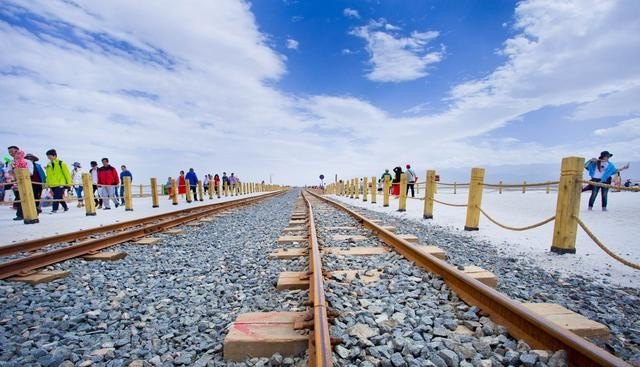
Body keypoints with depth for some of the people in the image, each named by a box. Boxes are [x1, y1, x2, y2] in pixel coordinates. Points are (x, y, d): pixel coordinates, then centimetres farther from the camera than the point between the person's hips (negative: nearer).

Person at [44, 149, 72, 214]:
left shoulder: (61, 163, -4)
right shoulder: (48, 165, 13)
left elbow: (67, 173, -5)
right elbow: (48, 176, 19)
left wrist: (69, 183, -7)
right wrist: (47, 184, 13)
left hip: (60, 184, -6)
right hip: (53, 185, 6)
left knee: (56, 197, -11)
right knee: (59, 197, 11)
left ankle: (54, 209, -9)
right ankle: (65, 207, 22)